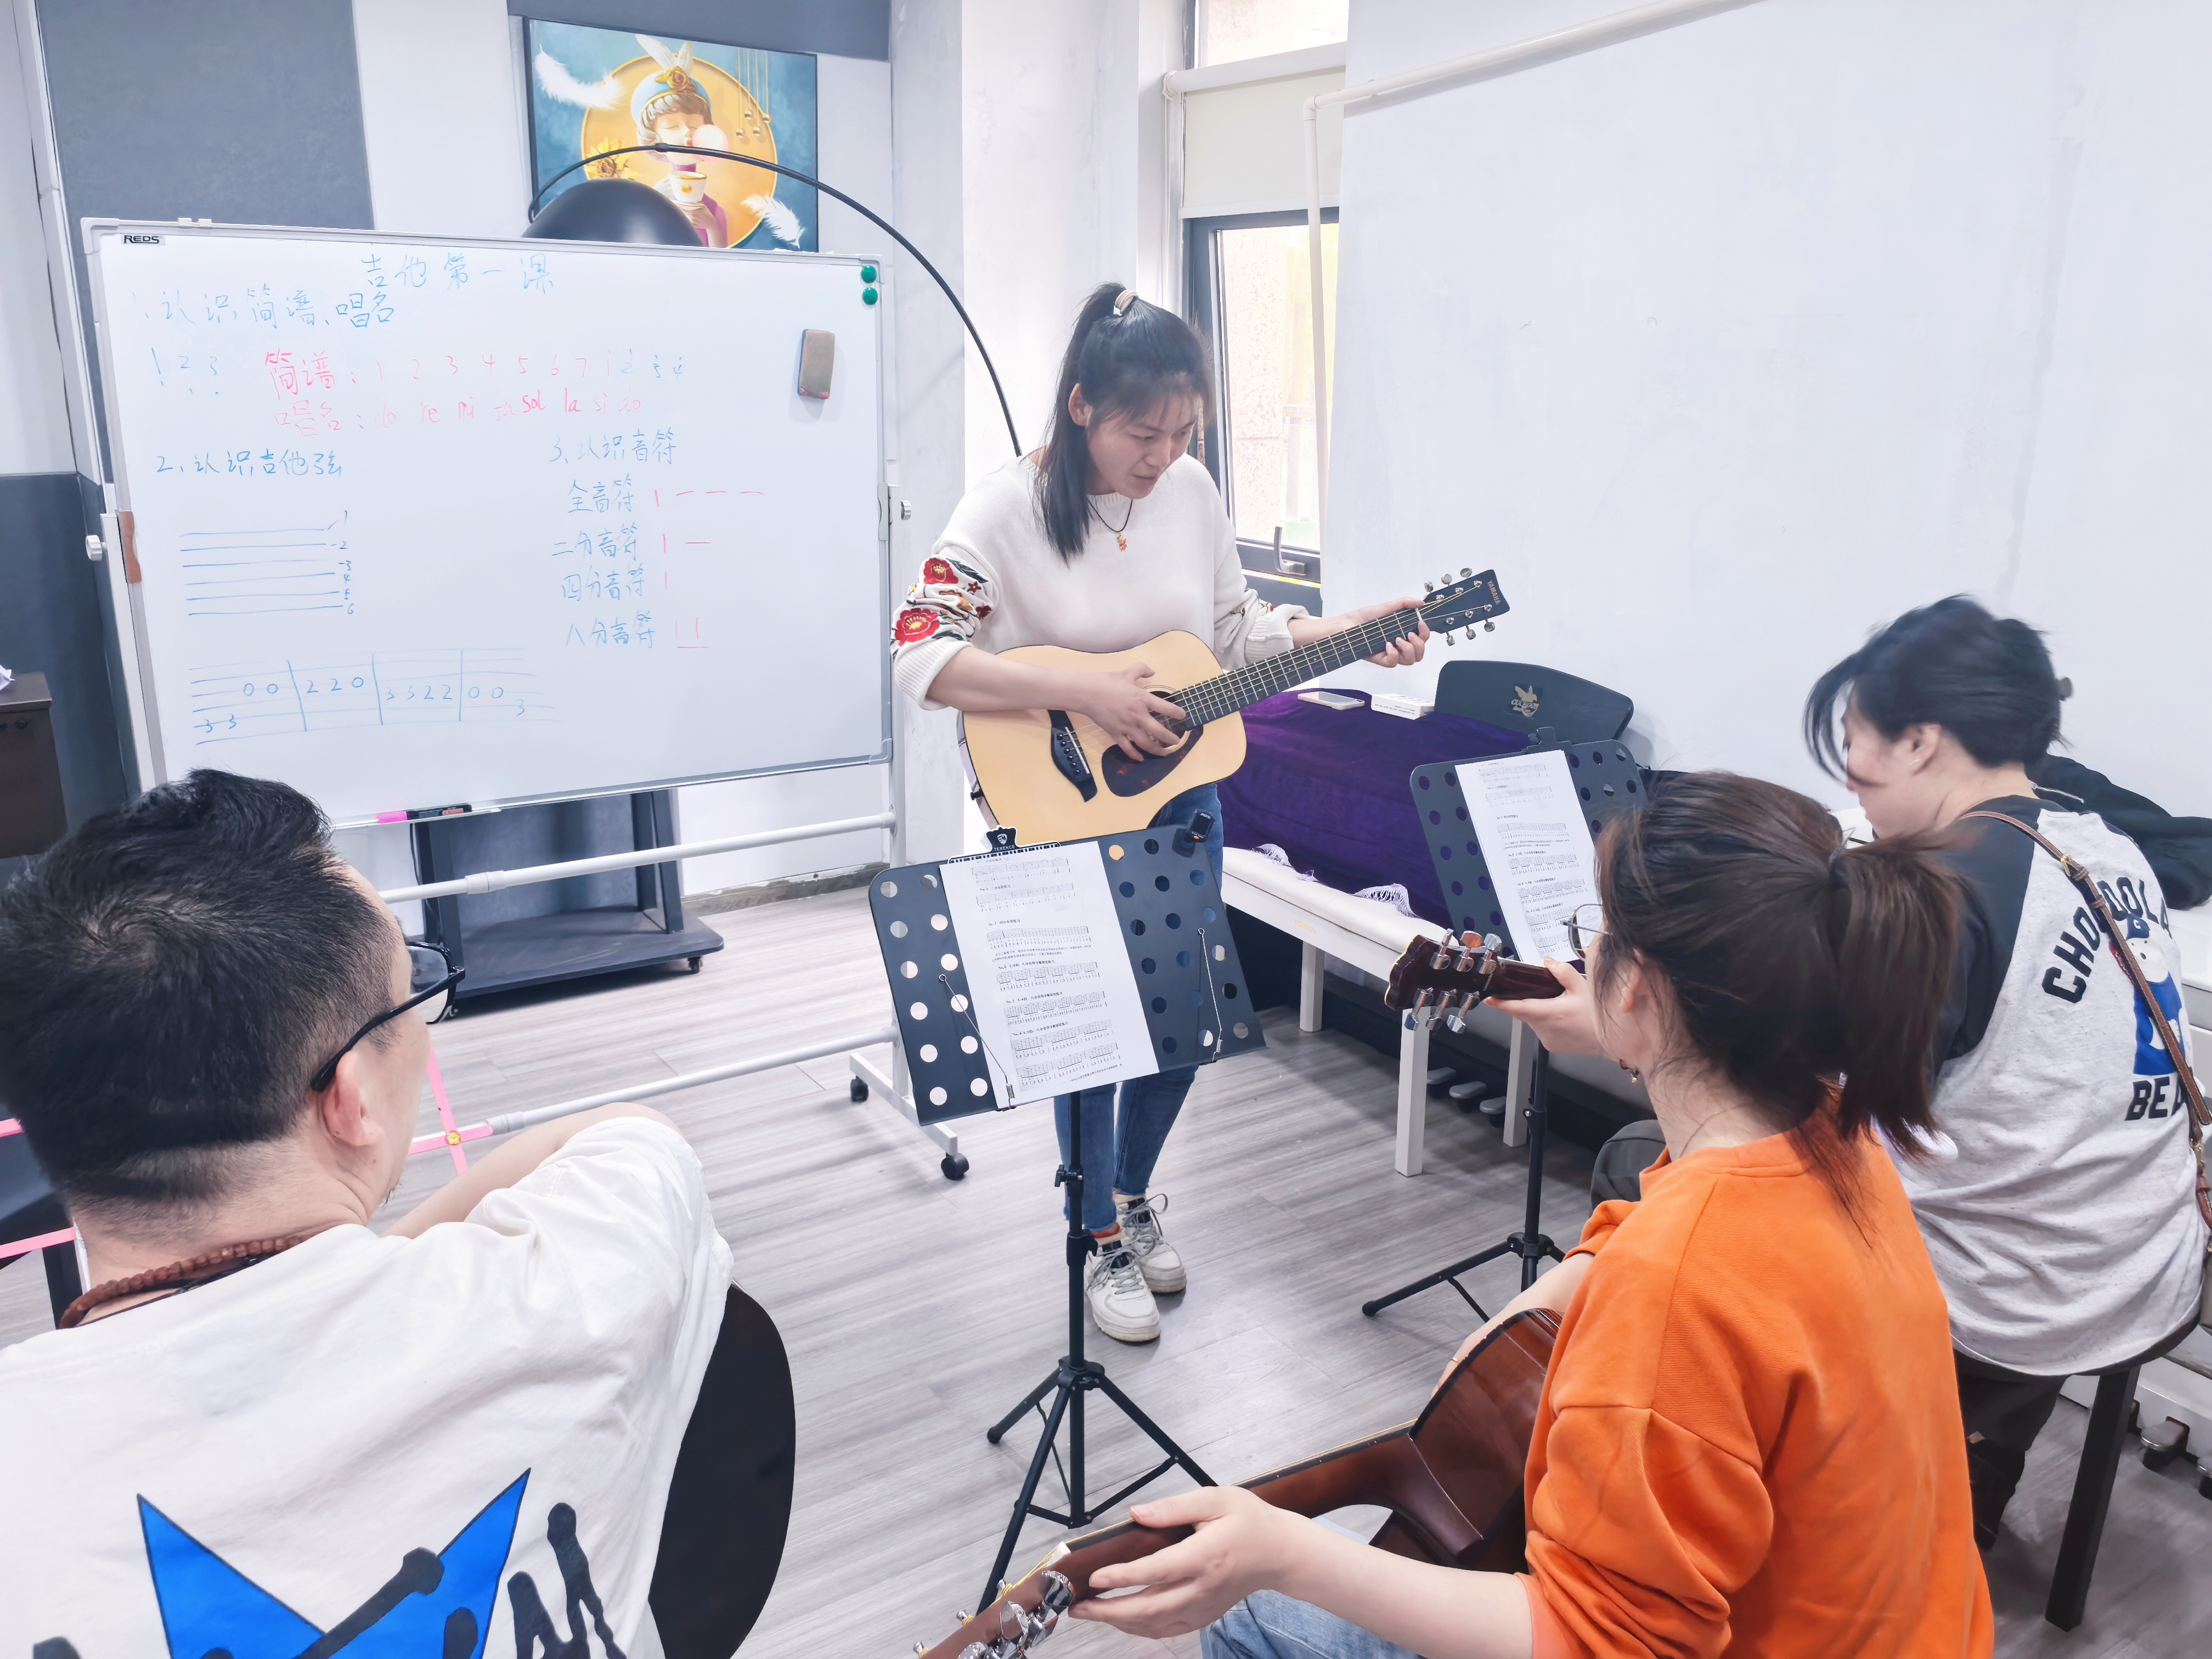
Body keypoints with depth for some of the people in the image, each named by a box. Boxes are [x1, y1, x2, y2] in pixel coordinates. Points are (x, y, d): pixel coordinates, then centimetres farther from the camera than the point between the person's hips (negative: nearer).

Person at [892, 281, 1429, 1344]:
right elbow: (921, 657, -27)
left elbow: (1238, 631, 10)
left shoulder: (1191, 490, -1)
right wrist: (1087, 695, -31)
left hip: (1178, 803, 5)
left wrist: (1354, 633, -4)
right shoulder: (1008, 507, -17)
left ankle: (1134, 1195, 40)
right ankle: (1105, 1245, 27)